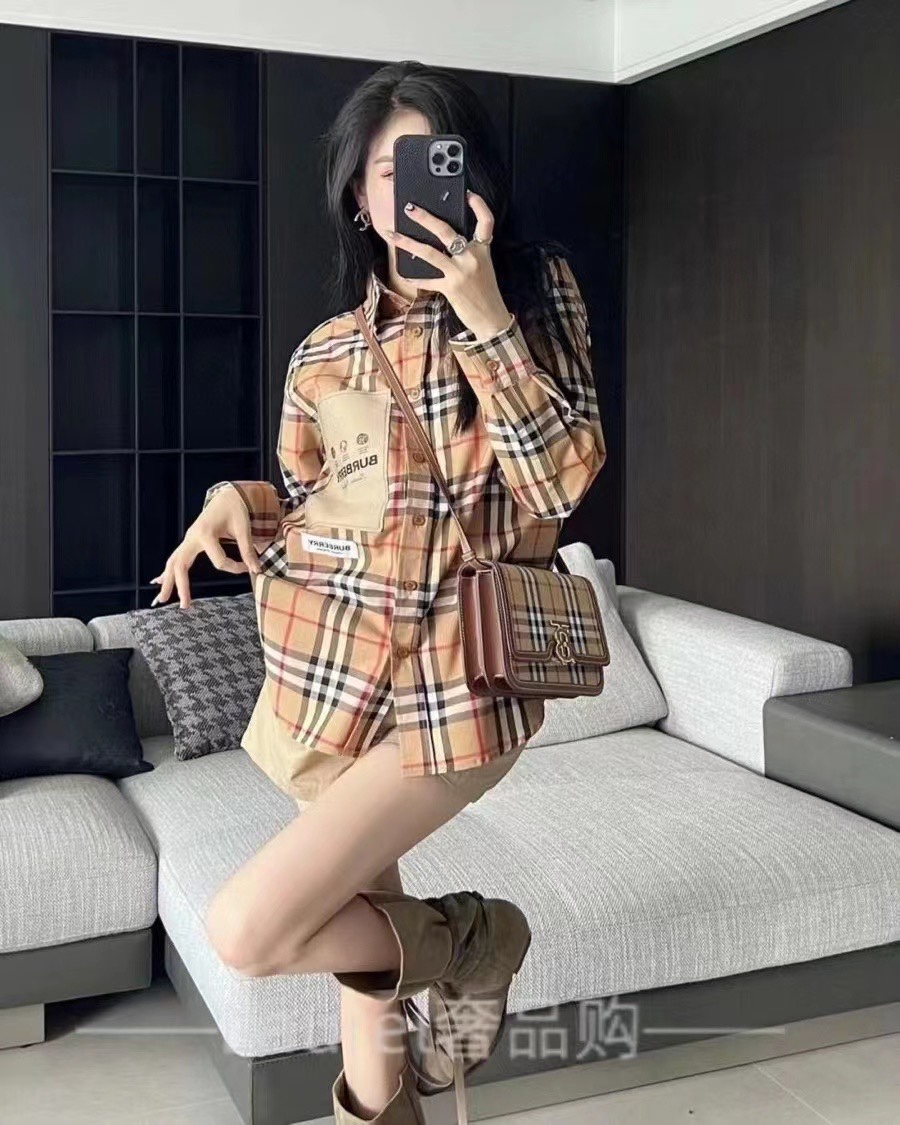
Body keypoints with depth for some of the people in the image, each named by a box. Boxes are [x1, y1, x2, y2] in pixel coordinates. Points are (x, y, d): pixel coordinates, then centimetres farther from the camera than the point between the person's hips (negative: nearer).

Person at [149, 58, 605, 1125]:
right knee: (364, 930, 13)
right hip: (334, 673, 5)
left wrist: (484, 312, -19)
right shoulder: (324, 353, 8)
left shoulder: (536, 292, -1)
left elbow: (562, 479, -13)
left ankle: (465, 940, 11)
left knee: (245, 929, -15)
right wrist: (236, 501, -4)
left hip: (456, 686, -4)